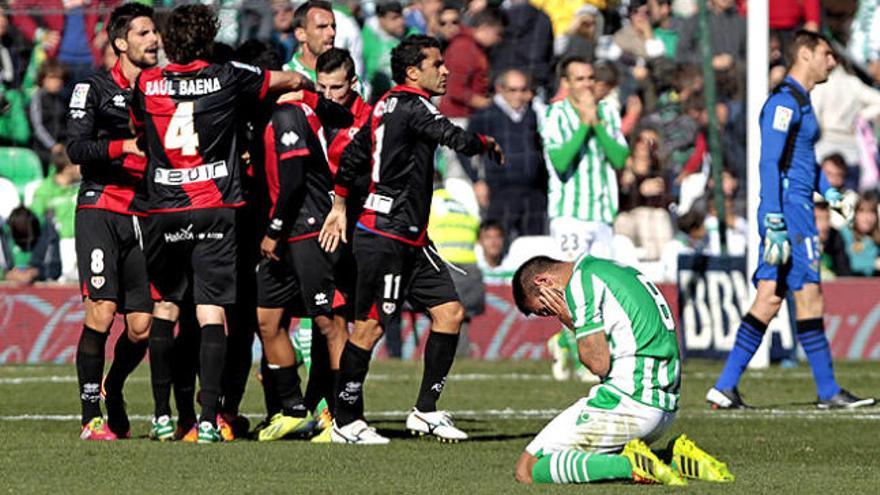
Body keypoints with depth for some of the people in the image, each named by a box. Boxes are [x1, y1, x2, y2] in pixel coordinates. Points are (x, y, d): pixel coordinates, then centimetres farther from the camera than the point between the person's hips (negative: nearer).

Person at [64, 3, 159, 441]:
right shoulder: (94, 88, 2)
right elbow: (76, 147, -8)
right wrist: (125, 146, -17)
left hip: (145, 217, 4)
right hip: (100, 211, -4)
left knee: (142, 326, -1)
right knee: (101, 311, -17)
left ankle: (113, 391, 28)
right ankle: (91, 417, -9)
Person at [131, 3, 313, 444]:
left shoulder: (146, 85, 3)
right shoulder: (227, 78, -1)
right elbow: (295, 80, 11)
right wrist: (300, 82, 34)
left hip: (165, 211, 1)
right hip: (217, 210, -1)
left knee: (164, 309, 12)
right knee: (211, 312, -2)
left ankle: (162, 417, 10)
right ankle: (208, 419, -9)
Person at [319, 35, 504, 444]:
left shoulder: (387, 106, 15)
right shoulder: (411, 106, -14)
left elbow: (353, 154, 22)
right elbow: (459, 141, -23)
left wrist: (340, 205, 29)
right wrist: (489, 144, -2)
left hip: (411, 239, 10)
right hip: (384, 236, -10)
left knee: (449, 311, 5)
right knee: (369, 326, -5)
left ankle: (426, 410, 9)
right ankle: (346, 422, 3)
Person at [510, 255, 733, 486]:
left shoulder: (580, 283, -8)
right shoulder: (619, 270, 21)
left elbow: (598, 363, -13)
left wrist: (570, 322, 1)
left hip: (627, 402, -9)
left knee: (527, 469, -6)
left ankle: (632, 466, -20)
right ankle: (678, 463, 6)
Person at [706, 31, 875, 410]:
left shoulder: (800, 101, 19)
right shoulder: (784, 101, -12)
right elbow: (769, 163, -18)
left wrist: (829, 192, 17)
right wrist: (774, 225, -23)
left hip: (793, 209, 10)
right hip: (788, 209, -10)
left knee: (769, 300, 7)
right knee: (809, 297, -5)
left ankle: (725, 387, 5)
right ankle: (828, 391, 0)